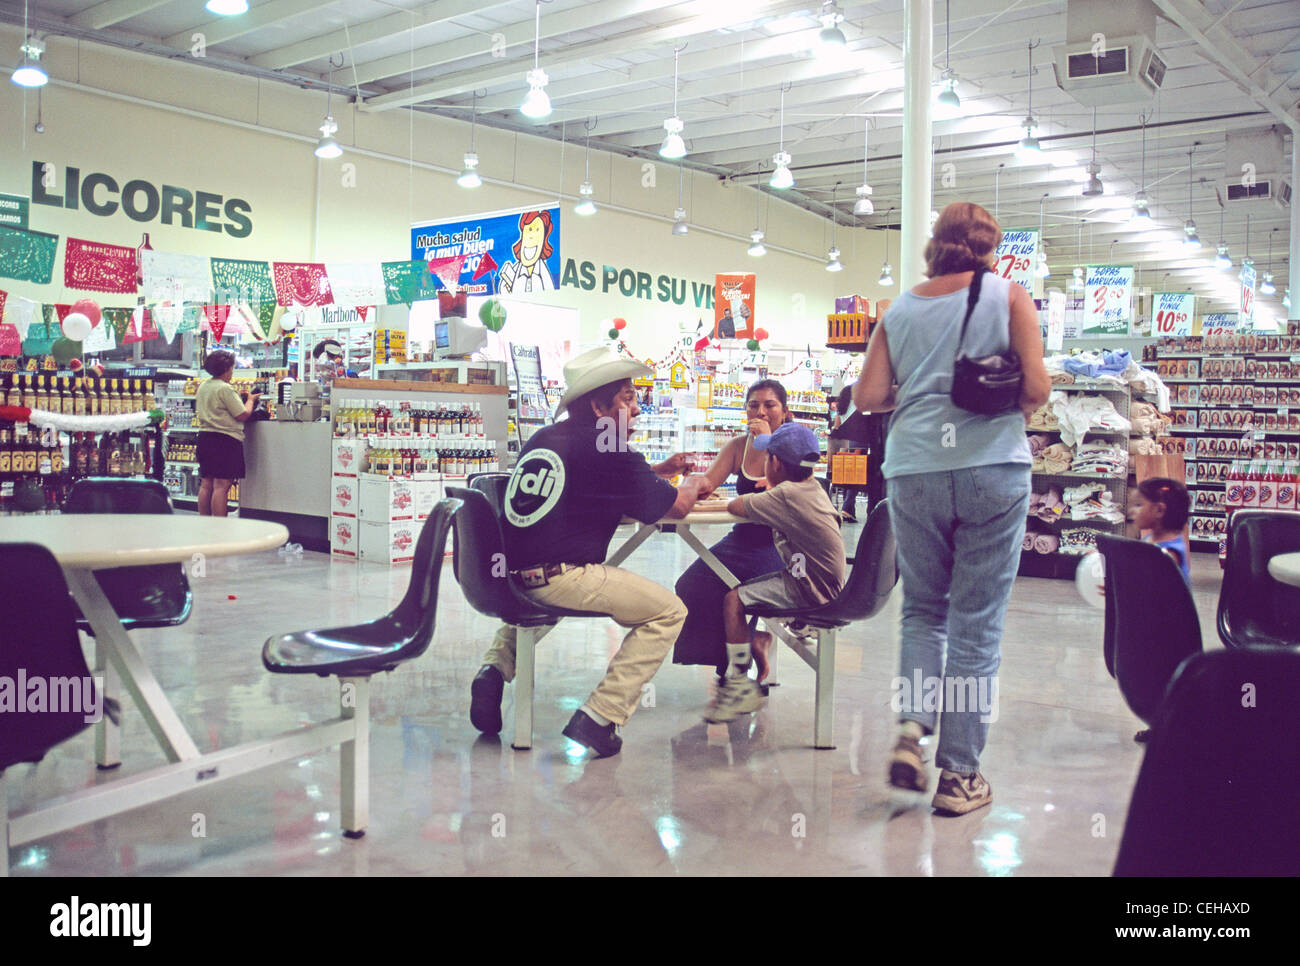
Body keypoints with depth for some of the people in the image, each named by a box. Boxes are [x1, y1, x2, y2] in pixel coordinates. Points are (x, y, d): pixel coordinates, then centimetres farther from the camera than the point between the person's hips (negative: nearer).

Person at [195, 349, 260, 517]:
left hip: (205, 436, 9)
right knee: (221, 486, -7)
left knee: (206, 485, 11)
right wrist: (250, 400, 5)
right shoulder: (225, 389, -13)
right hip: (225, 439, -9)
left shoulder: (202, 388, 13)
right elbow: (242, 415, -15)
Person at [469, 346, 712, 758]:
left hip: (506, 576, 8)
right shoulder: (610, 453, -4)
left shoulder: (542, 438, 18)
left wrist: (658, 471, 35)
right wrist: (693, 485, 28)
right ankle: (597, 720, -4)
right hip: (560, 579, -8)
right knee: (668, 611, 3)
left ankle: (495, 667, 18)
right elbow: (677, 506, 5)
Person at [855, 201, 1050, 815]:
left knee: (922, 610, 17)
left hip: (913, 471, 3)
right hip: (992, 468, -2)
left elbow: (867, 397, 4)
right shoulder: (1008, 295, 4)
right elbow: (1037, 388, -3)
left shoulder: (899, 310, 11)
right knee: (977, 625, 3)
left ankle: (910, 727, -2)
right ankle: (959, 775, 7)